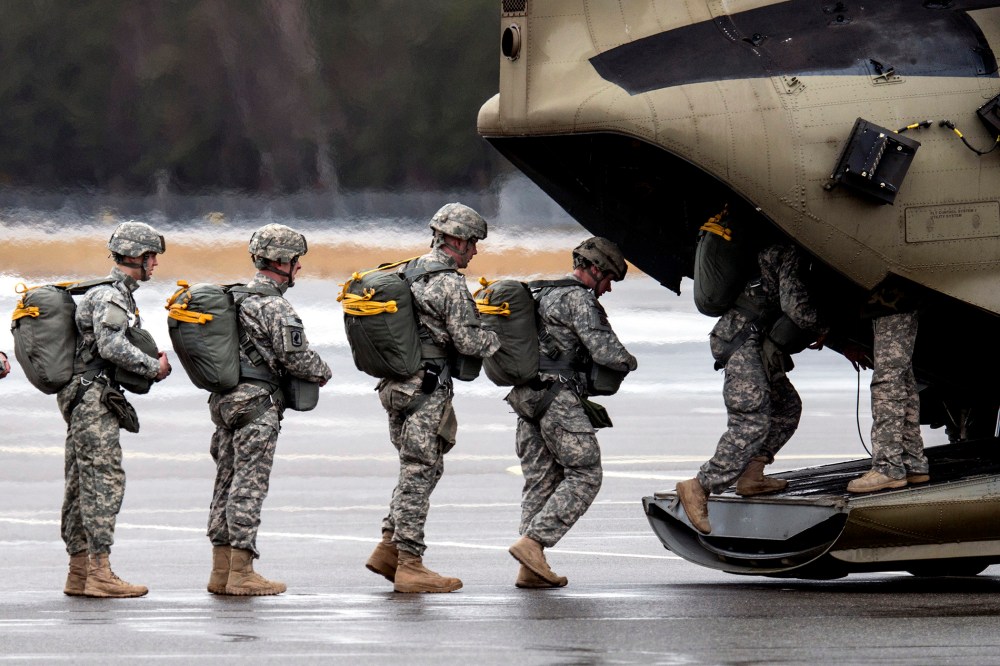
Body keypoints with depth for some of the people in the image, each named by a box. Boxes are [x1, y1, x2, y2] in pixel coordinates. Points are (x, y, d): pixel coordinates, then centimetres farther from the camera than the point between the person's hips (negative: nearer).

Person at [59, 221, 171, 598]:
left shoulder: (118, 294, 19)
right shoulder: (110, 296, -14)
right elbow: (112, 346, -24)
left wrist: (151, 363, 9)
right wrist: (154, 367, -14)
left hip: (82, 400, 11)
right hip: (92, 396, -11)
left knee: (82, 484, 9)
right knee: (105, 481, -12)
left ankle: (79, 573, 11)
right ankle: (99, 573, -15)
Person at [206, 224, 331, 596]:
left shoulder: (234, 299, 13)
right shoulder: (275, 306, -14)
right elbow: (295, 357, -16)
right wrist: (322, 373, 4)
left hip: (224, 398, 8)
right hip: (257, 403, -8)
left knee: (227, 481, 10)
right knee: (249, 485, -7)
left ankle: (222, 571, 12)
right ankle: (242, 573, -8)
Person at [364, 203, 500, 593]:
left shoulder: (404, 273, 14)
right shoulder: (449, 283, -14)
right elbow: (469, 340, -15)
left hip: (395, 385, 9)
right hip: (427, 389, -9)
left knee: (420, 469, 17)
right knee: (419, 474, -5)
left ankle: (388, 549, 15)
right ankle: (409, 565, -3)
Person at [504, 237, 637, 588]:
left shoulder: (545, 294, 23)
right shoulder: (578, 298, -9)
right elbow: (603, 348, -16)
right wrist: (628, 362, 4)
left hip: (527, 397, 9)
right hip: (559, 397, -9)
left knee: (540, 480, 8)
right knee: (585, 474, -5)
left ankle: (530, 567, 2)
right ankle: (533, 540, -16)